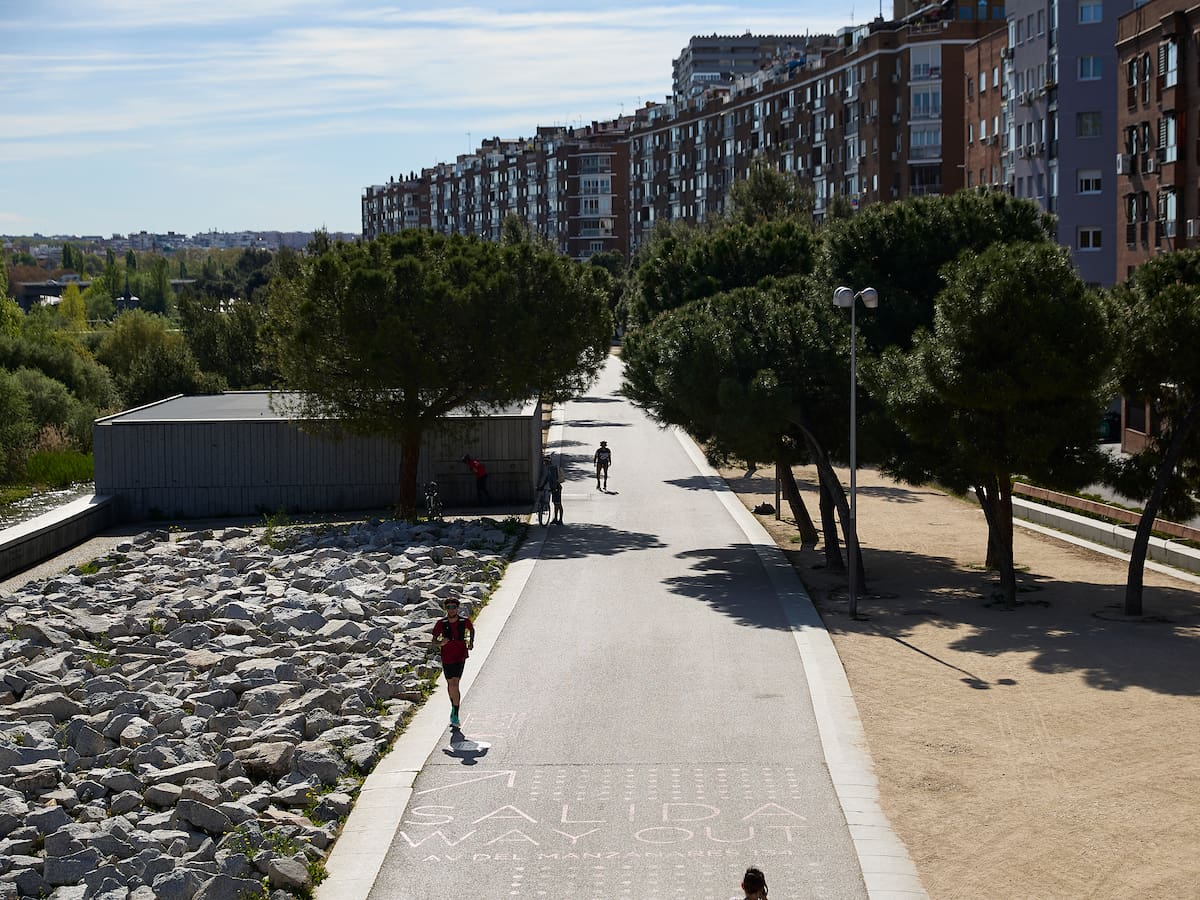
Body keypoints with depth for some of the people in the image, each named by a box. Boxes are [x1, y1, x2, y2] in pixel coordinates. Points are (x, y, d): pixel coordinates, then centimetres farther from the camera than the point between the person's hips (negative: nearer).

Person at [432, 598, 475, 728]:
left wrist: (471, 642, 3)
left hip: (460, 657, -2)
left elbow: (472, 629, 17)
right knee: (450, 684, 14)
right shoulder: (441, 623, -6)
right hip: (446, 658, 2)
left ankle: (455, 716, -12)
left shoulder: (465, 621, -6)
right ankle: (453, 706, 40)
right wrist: (440, 643, -23)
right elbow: (434, 640, -2)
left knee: (454, 684, -14)